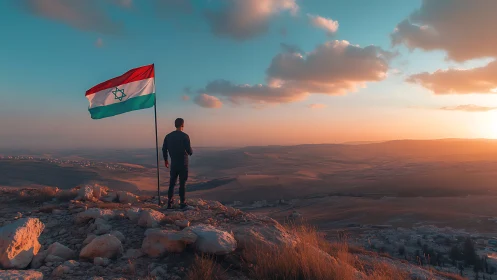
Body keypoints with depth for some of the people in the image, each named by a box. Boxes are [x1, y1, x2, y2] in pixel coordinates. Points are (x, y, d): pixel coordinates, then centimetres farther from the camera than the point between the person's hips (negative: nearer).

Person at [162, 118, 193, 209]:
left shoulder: (168, 136, 3)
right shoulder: (185, 136, -12)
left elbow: (164, 149, 5)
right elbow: (189, 150, -15)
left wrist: (166, 160, 18)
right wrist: (190, 152, 9)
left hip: (173, 163, 4)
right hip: (183, 163, -4)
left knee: (172, 182, 14)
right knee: (182, 183, 4)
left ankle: (169, 201, 15)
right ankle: (182, 202, 10)